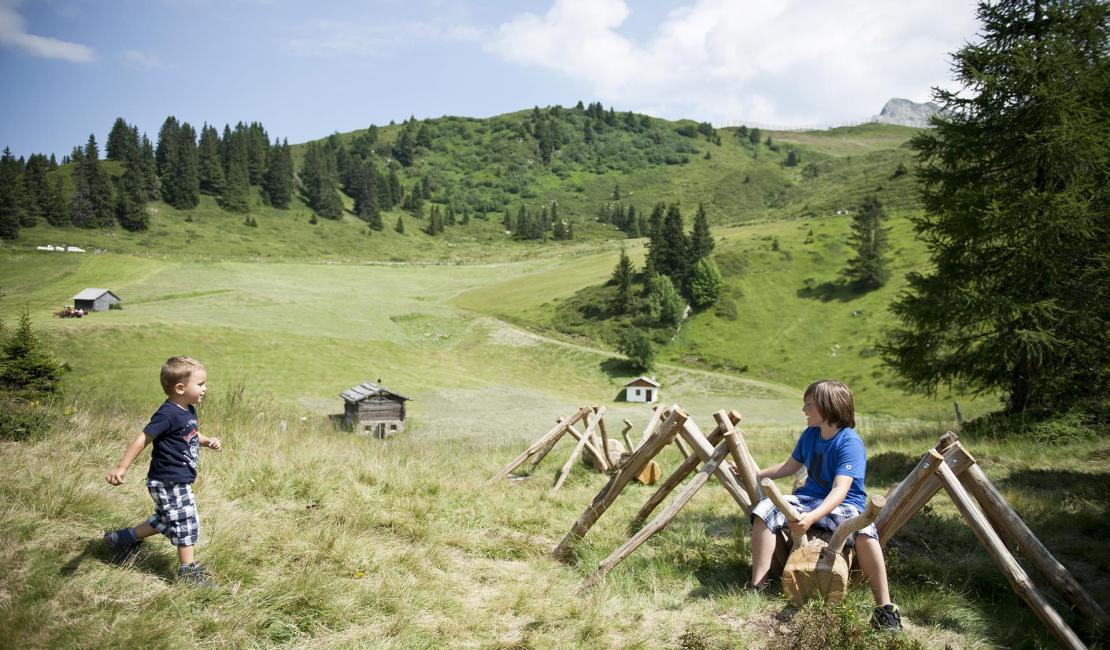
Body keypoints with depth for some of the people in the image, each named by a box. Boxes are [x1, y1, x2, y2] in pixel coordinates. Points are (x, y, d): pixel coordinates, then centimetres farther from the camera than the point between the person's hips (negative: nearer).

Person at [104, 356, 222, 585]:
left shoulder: (189, 411, 6)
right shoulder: (168, 415, -23)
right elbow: (143, 439, -22)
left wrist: (207, 441, 4)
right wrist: (122, 467, -24)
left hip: (179, 481, 10)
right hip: (168, 482, -10)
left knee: (165, 520, 23)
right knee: (186, 522, -2)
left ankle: (124, 539, 39)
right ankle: (188, 570, 10)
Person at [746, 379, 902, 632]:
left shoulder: (850, 443, -17)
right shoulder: (810, 434, 5)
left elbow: (840, 490, -28)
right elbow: (789, 466, 22)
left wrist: (812, 517, -43)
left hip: (844, 504, -6)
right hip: (810, 498, 6)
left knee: (864, 533, -39)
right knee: (765, 510, -18)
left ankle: (885, 608, -27)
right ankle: (756, 587, -15)